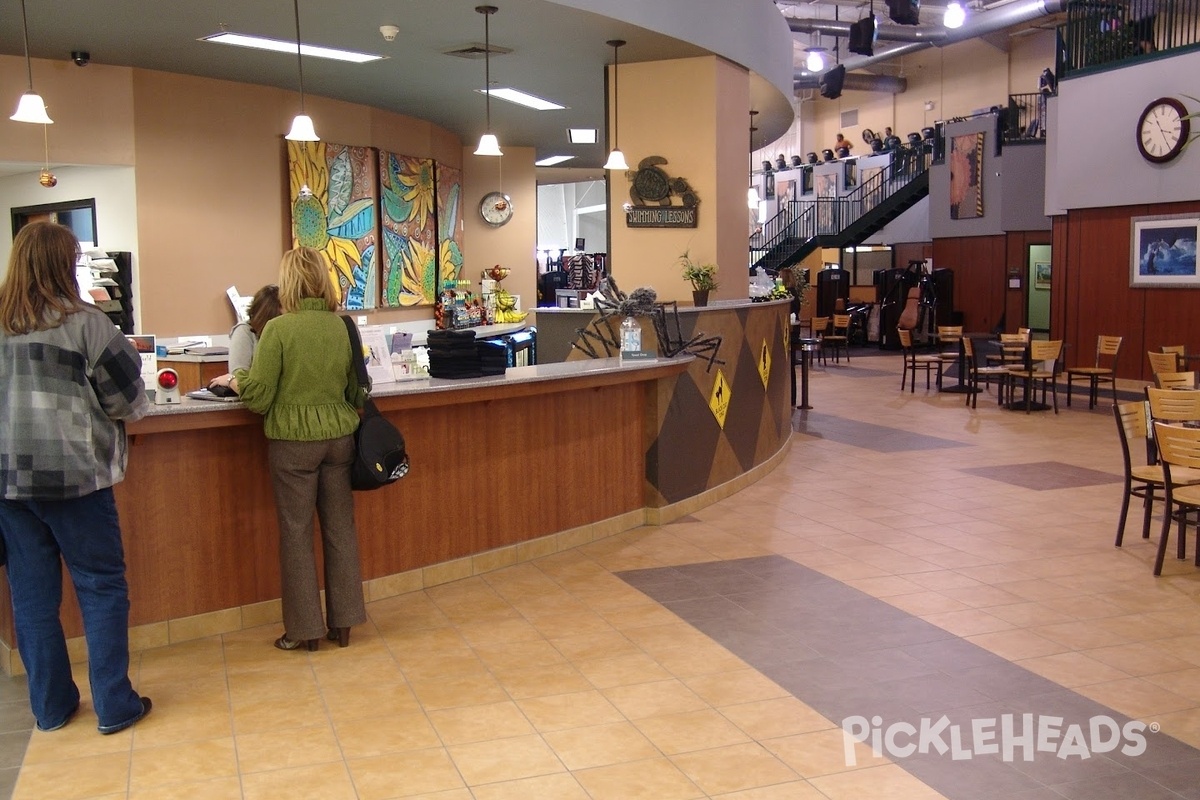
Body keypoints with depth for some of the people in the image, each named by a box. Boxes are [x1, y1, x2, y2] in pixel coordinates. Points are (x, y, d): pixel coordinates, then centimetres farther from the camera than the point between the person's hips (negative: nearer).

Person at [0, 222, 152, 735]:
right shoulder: (83, 322, -10)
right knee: (102, 586, 5)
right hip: (71, 472, -5)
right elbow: (128, 399, -5)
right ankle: (114, 706, 8)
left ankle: (51, 706, 22)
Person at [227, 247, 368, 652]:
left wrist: (238, 379, 8)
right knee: (340, 527, 11)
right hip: (338, 435, 4)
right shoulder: (342, 326, 0)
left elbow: (259, 397, -11)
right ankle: (342, 621, 19)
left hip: (293, 440, -4)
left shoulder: (278, 329, -13)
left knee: (297, 531, 6)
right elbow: (355, 391, 9)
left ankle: (305, 628, 14)